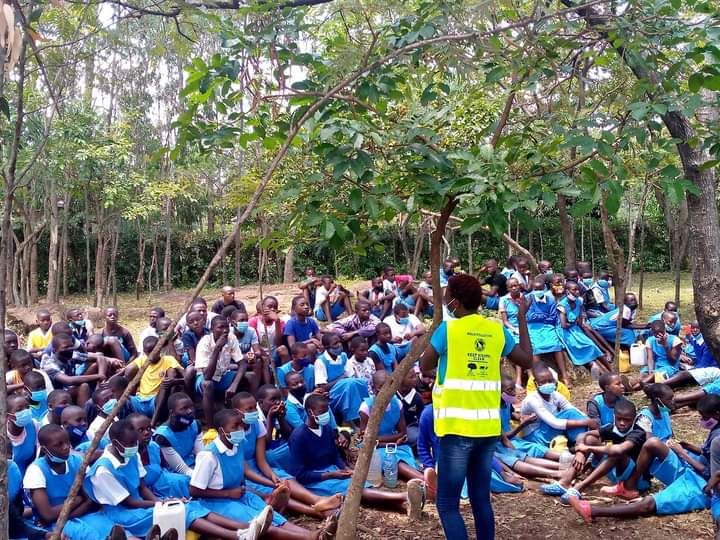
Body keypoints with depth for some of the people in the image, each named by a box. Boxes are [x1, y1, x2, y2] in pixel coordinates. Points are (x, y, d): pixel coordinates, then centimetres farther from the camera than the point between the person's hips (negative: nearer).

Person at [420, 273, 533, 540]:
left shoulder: (448, 329, -9)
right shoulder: (497, 330, 4)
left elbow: (425, 368, 2)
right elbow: (527, 360, 15)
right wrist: (522, 320, 23)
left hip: (458, 428, -6)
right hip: (488, 428, 6)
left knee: (447, 504, 0)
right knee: (481, 500, 16)